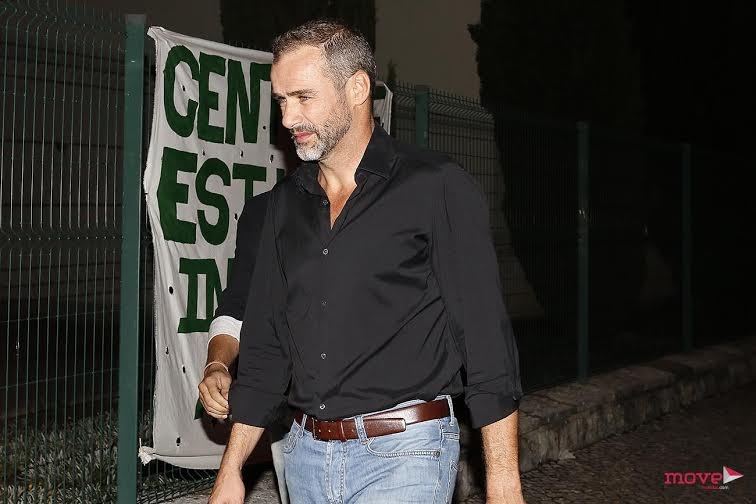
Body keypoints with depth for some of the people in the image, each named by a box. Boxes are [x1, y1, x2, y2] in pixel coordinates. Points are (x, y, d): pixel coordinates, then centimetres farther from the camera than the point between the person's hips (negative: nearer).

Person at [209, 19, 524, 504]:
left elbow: (487, 341, -10)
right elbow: (264, 344, 14)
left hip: (403, 455, -5)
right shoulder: (286, 203, 10)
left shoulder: (437, 187, -7)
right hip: (306, 454, 6)